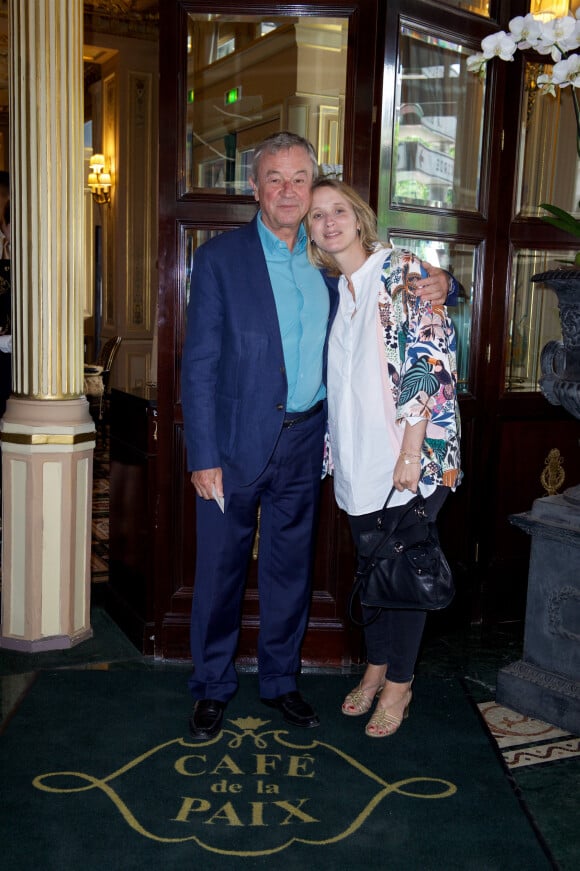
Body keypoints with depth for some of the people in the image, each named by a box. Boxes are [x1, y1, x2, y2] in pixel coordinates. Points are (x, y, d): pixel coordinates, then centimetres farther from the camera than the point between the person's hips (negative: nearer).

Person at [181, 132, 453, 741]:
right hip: (236, 443, -3)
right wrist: (203, 456, -14)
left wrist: (435, 283, -5)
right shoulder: (220, 258, -5)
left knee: (290, 569, 15)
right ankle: (211, 687, 27)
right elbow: (199, 364, -8)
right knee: (220, 569, 8)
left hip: (303, 443, 4)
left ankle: (279, 680, 33)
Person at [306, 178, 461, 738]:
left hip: (411, 458, -6)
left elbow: (431, 358, -17)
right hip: (358, 456, 6)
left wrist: (411, 453, -20)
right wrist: (336, 450, 12)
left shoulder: (401, 271, -10)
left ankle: (398, 683, 21)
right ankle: (375, 668, 33)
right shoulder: (335, 290, 11)